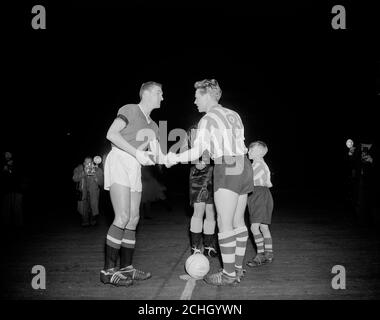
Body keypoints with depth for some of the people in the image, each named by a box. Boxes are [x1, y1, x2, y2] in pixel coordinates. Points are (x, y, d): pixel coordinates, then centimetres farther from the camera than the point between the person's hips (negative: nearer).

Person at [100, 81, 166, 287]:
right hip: (119, 162, -8)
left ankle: (126, 268, 13)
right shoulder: (130, 110, -2)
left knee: (133, 219, 5)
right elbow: (111, 134, -15)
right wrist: (136, 152, -20)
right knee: (123, 217, -17)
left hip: (135, 169, 8)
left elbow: (158, 155, 14)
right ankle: (108, 270, -9)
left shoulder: (152, 126, 20)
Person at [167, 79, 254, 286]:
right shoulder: (233, 115, 17)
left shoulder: (207, 120, -6)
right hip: (244, 167, 9)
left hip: (227, 171, -8)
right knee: (238, 222, 12)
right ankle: (238, 268, 19)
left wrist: (175, 159, 3)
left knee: (225, 224, -4)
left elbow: (196, 153, -11)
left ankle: (229, 274, 1)